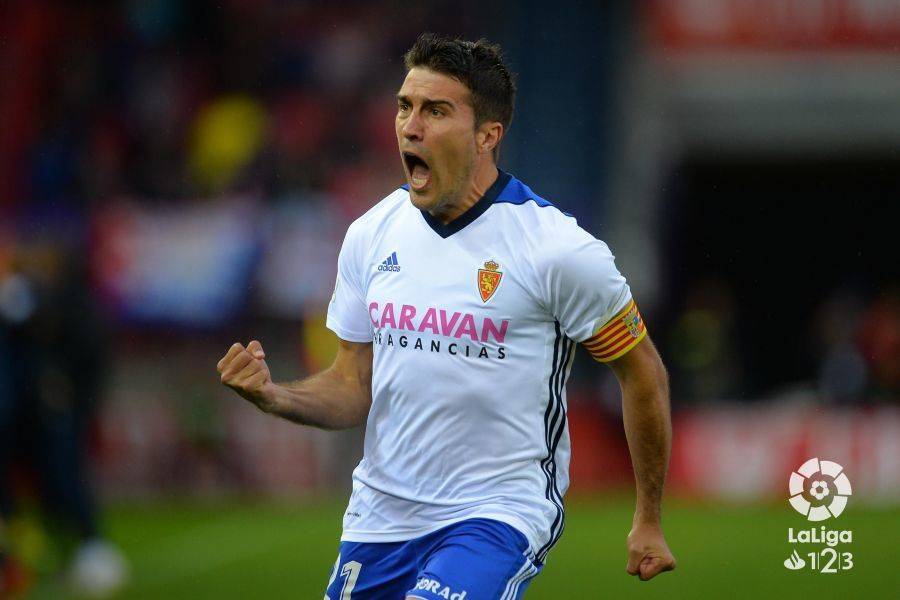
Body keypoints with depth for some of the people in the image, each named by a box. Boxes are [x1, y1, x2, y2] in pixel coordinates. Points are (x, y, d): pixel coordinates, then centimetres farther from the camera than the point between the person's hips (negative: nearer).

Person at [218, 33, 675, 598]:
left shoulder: (558, 249, -12)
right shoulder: (371, 234, 4)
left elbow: (644, 374, -1)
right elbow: (355, 387, 11)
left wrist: (649, 520, 4)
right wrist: (273, 394, -10)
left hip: (502, 512, -6)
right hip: (381, 515, 6)